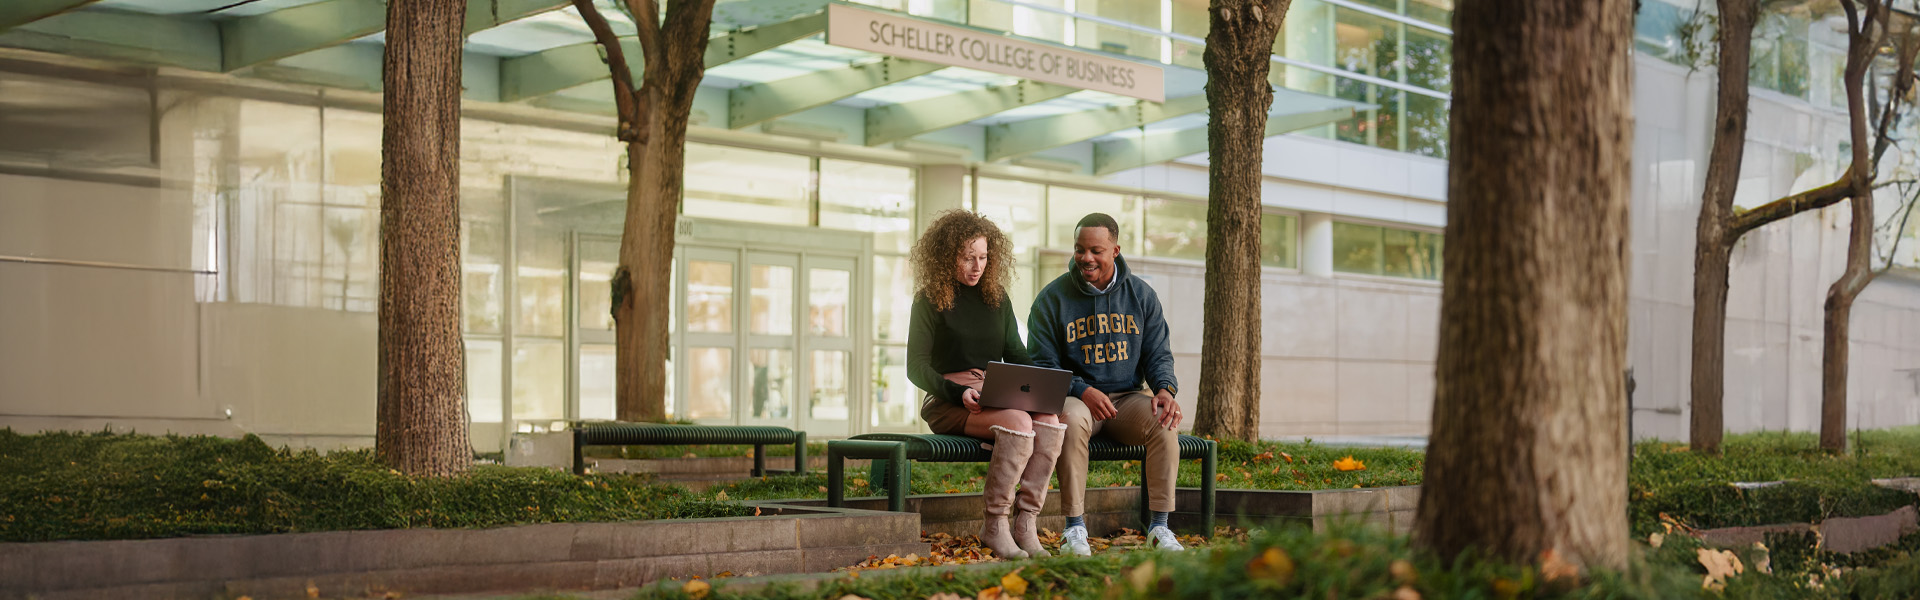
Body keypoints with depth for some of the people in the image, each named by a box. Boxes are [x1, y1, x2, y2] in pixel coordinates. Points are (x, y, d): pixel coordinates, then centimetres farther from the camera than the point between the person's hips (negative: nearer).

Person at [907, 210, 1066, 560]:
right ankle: (994, 526, -24)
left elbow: (1015, 354, 19)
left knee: (1049, 420, -27)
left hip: (997, 398, 5)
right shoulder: (931, 299, 1)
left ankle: (1027, 524, -25)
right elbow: (917, 367, -5)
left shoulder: (996, 297, 17)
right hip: (948, 404, -5)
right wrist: (959, 392, -22)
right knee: (1017, 422, -34)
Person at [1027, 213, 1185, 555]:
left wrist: (1165, 388, -15)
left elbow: (1158, 354, 8)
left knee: (1165, 421, -29)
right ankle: (1074, 528, -31)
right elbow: (1042, 366, -3)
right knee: (1072, 418, -37)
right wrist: (1083, 391, -21)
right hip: (1075, 395, -2)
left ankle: (1159, 527, -22)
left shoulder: (1141, 295, 7)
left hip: (1129, 396, 2)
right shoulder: (1052, 299, -1)